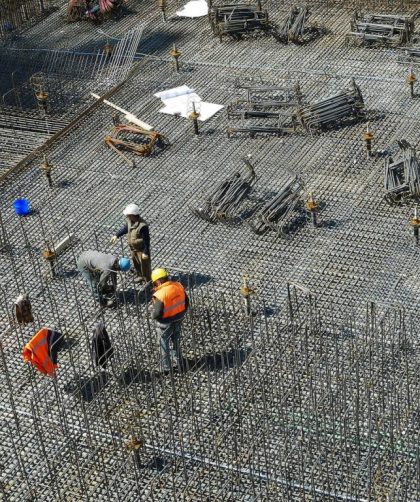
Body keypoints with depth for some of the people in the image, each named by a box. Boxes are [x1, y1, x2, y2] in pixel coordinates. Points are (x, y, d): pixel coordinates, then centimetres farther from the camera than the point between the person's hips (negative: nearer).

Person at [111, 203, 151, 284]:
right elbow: (125, 228, 12)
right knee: (136, 263, 27)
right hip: (133, 248, 8)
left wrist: (146, 253, -22)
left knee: (145, 265, 9)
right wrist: (116, 235, 3)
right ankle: (140, 276, 52)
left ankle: (148, 282, 27)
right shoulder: (130, 221, -10)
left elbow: (146, 240, -26)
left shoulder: (142, 226, -34)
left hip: (141, 249, -8)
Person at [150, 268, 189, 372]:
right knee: (176, 341, 29)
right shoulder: (178, 286, -11)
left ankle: (166, 366, 32)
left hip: (166, 324, -6)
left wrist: (152, 313, -3)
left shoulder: (160, 295, -31)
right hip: (178, 320, 6)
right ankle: (178, 360, 49)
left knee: (164, 344, 17)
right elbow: (186, 302, 1)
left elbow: (156, 314, -27)